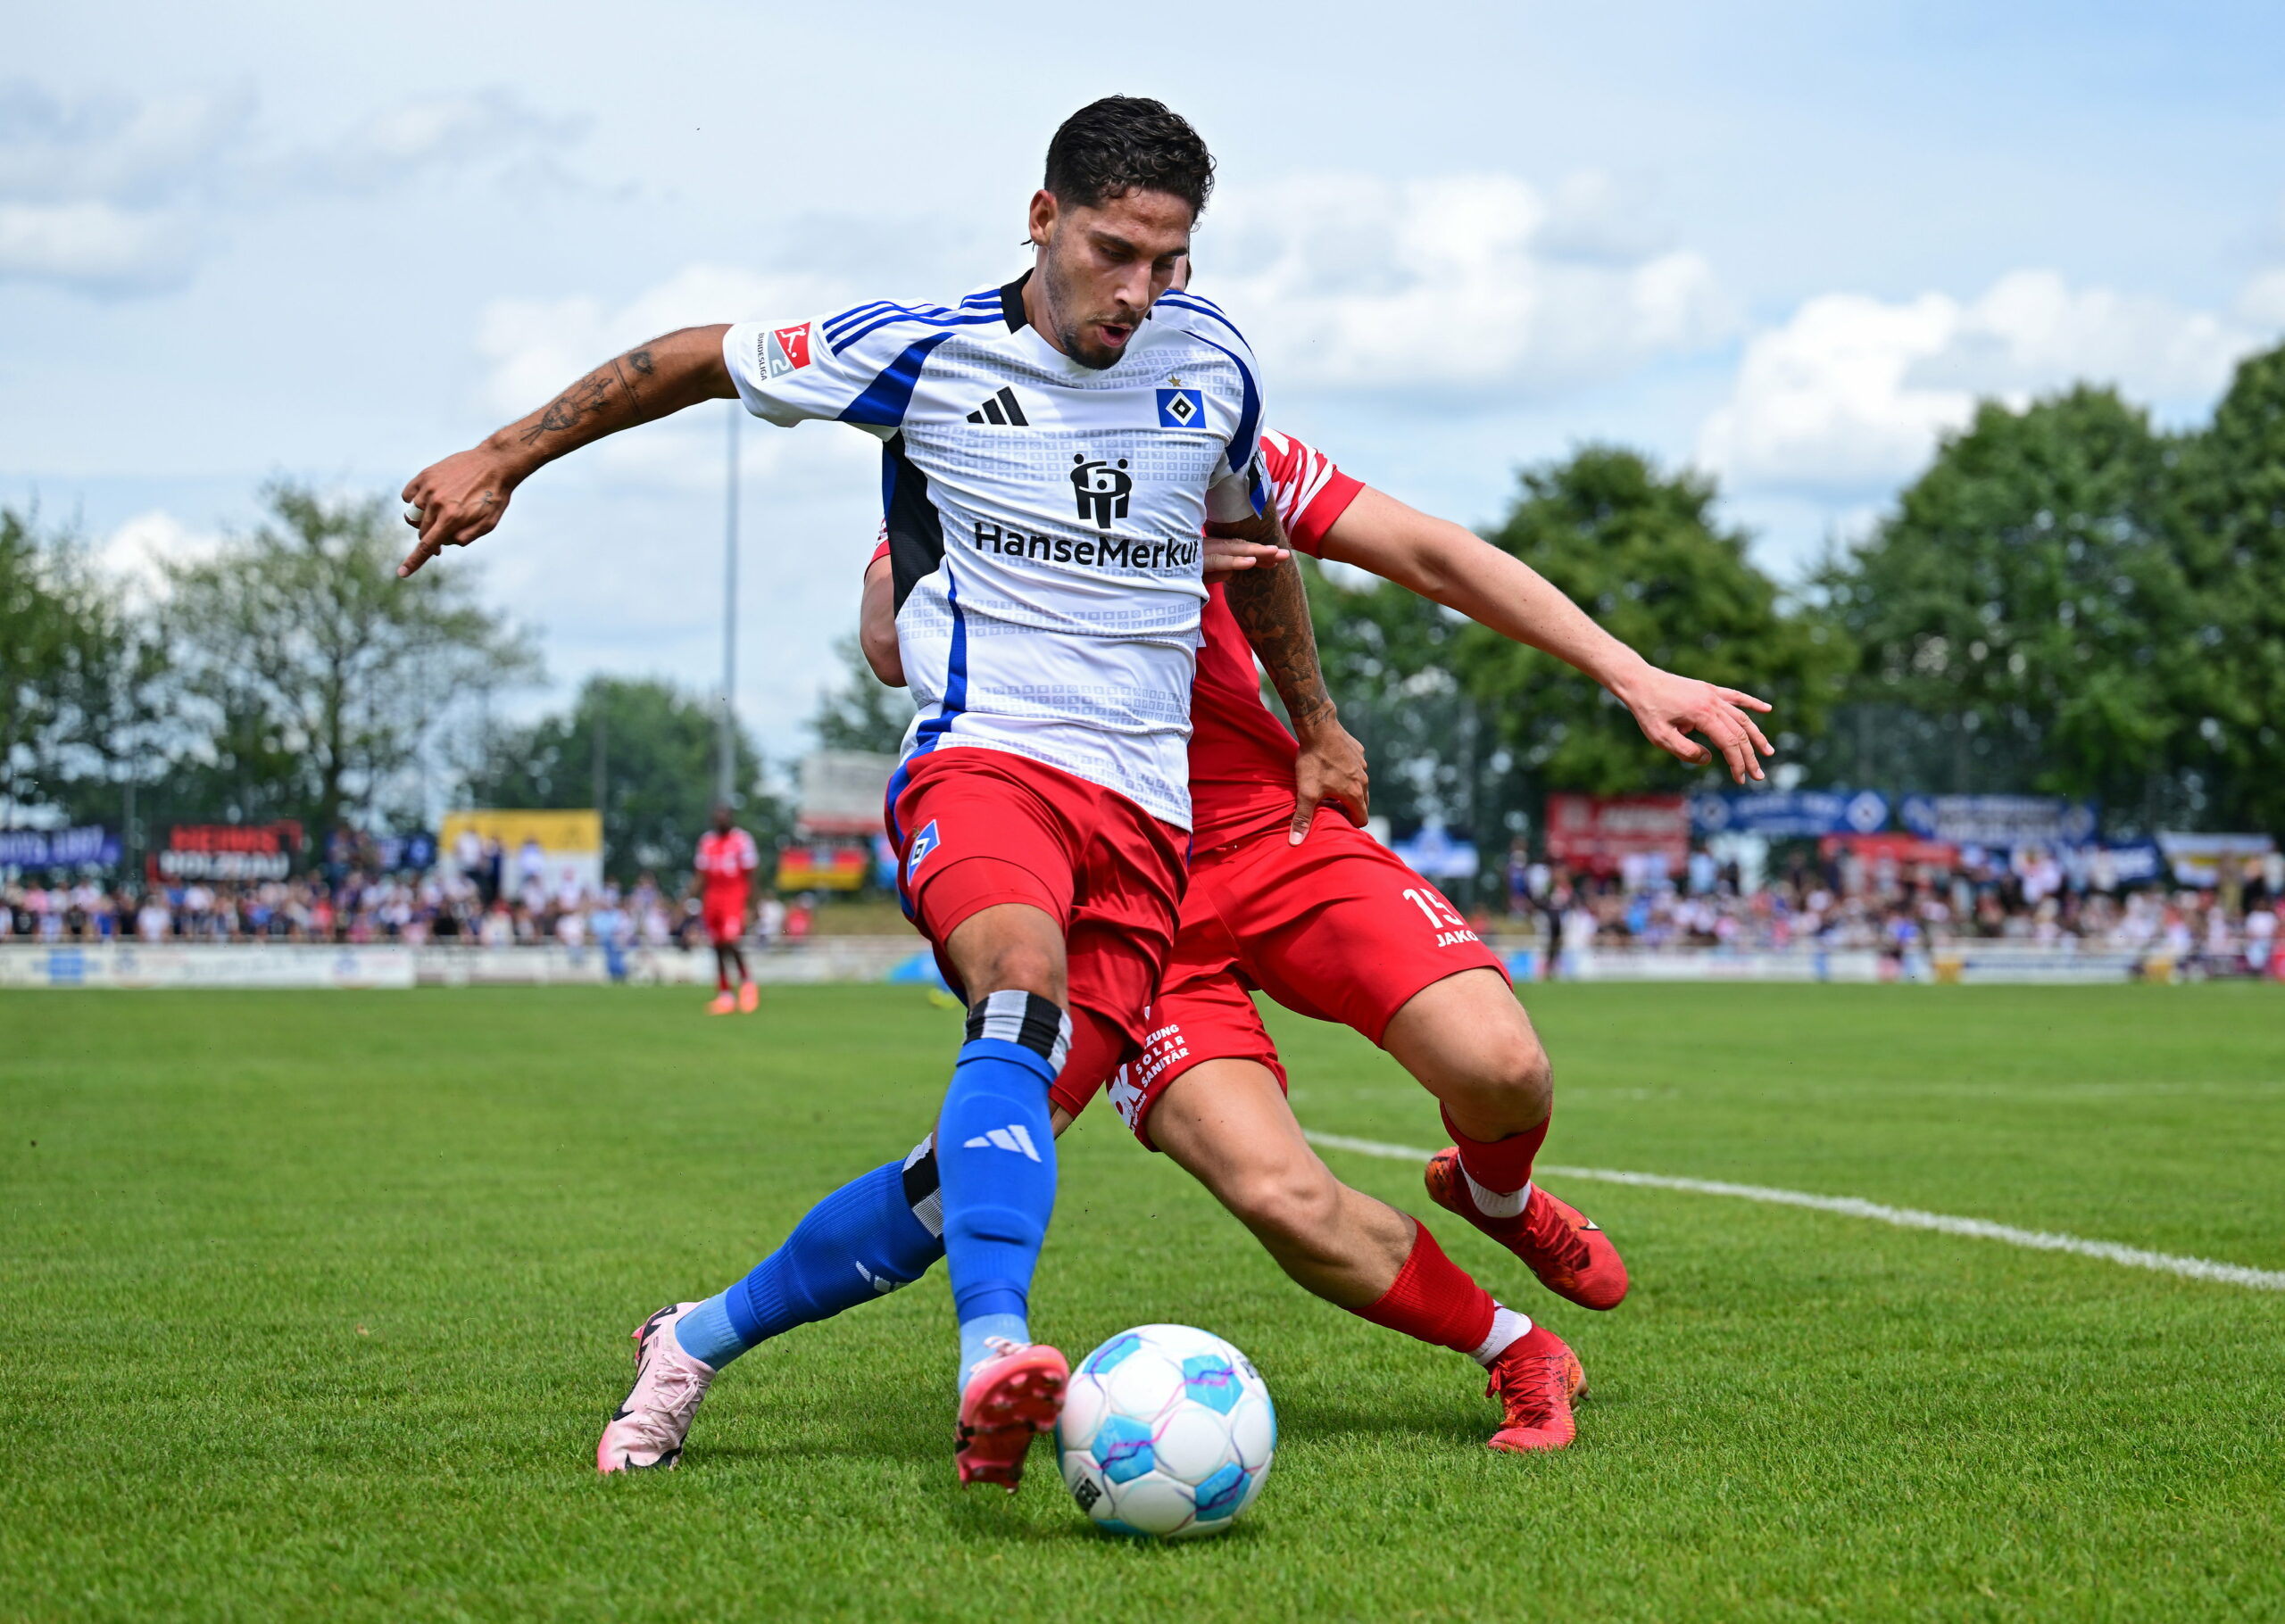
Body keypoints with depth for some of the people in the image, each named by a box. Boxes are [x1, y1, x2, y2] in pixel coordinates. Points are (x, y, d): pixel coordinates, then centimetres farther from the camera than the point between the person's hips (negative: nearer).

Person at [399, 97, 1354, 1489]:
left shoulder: (1209, 359, 10)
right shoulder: (923, 354, -1)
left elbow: (1251, 525, 30)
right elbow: (703, 357, 12)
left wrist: (1316, 724, 36)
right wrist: (503, 462, 12)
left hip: (1147, 809, 4)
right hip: (985, 760, -4)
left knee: (1002, 1141, -9)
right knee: (1025, 992, -37)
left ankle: (705, 1335, 9)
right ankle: (996, 1353, -57)